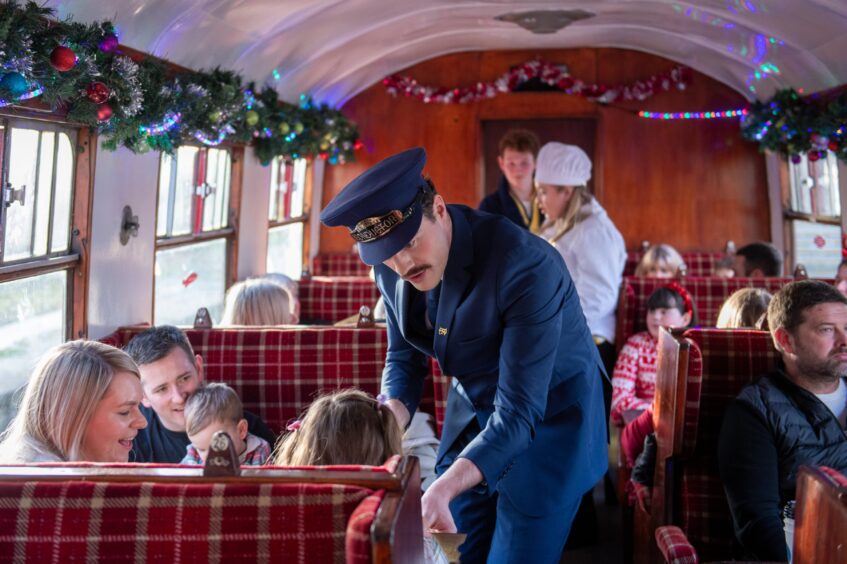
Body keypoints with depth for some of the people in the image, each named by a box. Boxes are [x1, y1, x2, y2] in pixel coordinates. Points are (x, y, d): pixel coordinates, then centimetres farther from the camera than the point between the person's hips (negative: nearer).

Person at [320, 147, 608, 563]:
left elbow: (519, 413, -33)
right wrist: (390, 422, -19)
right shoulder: (392, 266, -12)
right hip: (472, 412, 6)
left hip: (548, 420, -5)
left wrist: (442, 491, -45)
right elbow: (404, 356, 2)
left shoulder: (527, 267, -32)